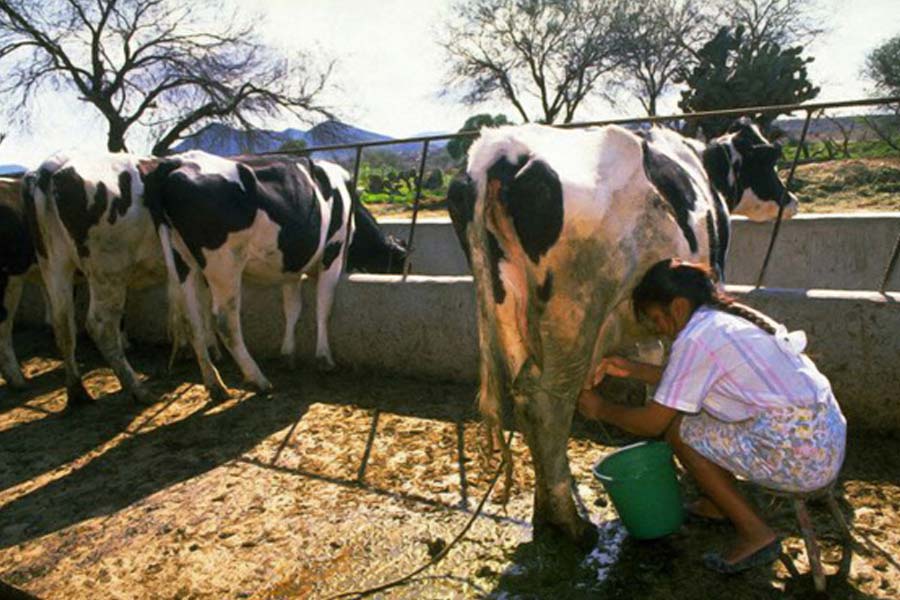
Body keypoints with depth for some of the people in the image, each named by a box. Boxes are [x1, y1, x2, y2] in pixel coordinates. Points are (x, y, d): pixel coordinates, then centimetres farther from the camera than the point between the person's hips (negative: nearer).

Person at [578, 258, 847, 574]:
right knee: (695, 395, 17)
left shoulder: (696, 338, -15)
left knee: (680, 429, -1)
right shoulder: (734, 317, 11)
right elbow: (686, 379, 23)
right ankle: (716, 503, 29)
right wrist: (632, 369, 20)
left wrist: (601, 409, 6)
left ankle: (756, 535, 6)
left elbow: (652, 423, -9)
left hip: (801, 457, -10)